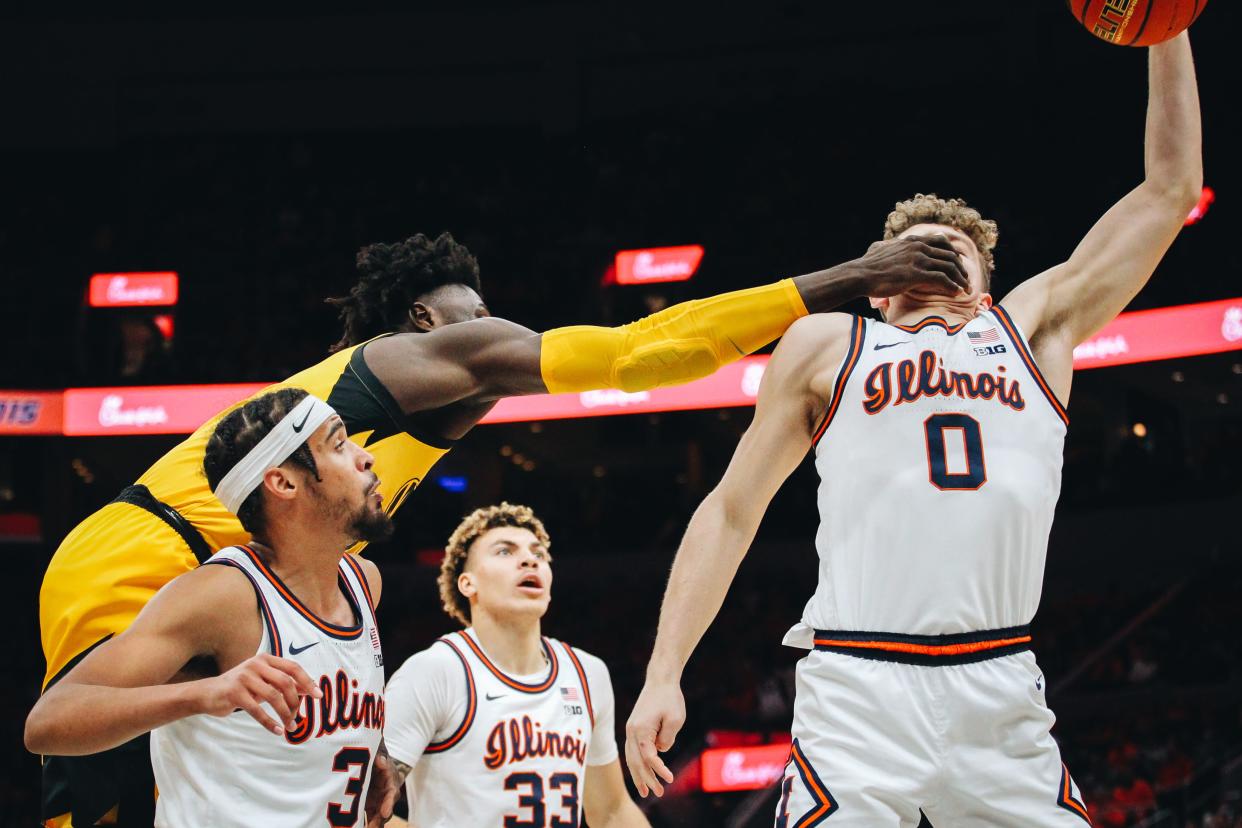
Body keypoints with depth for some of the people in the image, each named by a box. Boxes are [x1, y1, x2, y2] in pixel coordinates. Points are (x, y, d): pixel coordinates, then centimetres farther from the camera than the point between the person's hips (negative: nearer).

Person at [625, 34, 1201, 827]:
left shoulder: (1035, 328, 22)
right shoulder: (826, 344, 18)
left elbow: (1170, 189, 23)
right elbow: (731, 512, 16)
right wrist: (663, 675, 6)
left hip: (1003, 697, 2)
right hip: (858, 693, -2)